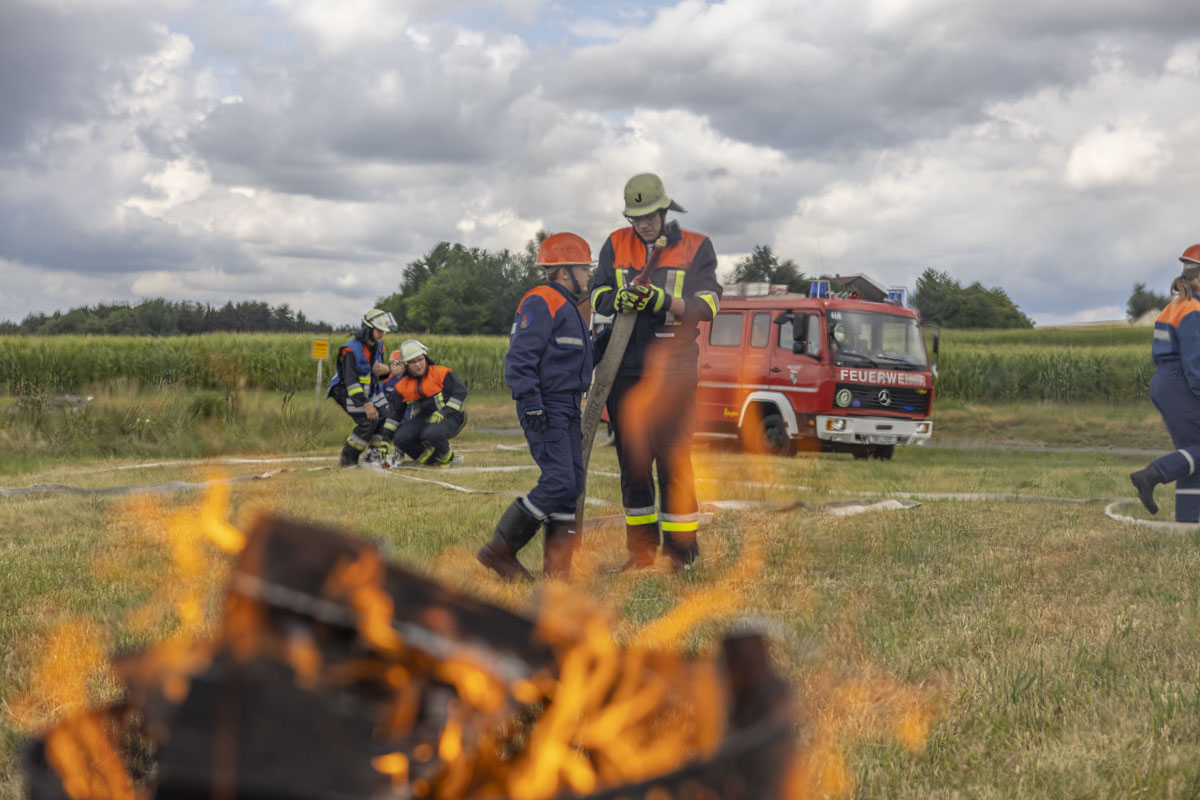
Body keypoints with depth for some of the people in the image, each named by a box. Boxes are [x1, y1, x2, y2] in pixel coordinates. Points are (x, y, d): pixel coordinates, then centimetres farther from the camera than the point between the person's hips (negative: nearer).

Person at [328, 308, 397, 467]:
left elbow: (379, 373, 13)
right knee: (368, 423, -17)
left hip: (370, 390, 8)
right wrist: (366, 404, -34)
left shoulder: (378, 346, 2)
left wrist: (384, 370, -15)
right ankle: (347, 459, -3)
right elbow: (351, 381, -29)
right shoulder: (350, 350, -25)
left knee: (384, 418, -1)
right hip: (348, 392, -8)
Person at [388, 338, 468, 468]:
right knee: (400, 438, -20)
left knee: (432, 433, -38)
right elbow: (396, 412, 19)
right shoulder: (402, 385, 11)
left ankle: (446, 457, -2)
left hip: (448, 418, -5)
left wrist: (443, 413, -20)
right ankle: (431, 458, 4)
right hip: (422, 419, 5)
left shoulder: (441, 373, -4)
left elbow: (460, 391, -11)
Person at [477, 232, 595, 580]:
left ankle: (557, 563, 9)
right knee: (558, 482, -16)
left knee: (572, 484, 6)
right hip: (546, 409, -10)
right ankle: (500, 549, -7)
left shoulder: (567, 307, 21)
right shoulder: (541, 303, -12)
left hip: (567, 409, 10)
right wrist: (531, 407, -23)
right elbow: (519, 359, -19)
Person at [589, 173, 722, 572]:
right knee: (632, 460, 7)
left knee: (672, 457, -8)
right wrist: (621, 299, -19)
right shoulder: (616, 245, 10)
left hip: (672, 370, -3)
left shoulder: (695, 247, 2)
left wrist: (661, 300, -22)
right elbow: (597, 296, 4)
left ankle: (681, 547, -1)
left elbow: (707, 303, -8)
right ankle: (641, 547, 16)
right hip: (625, 369, 3)